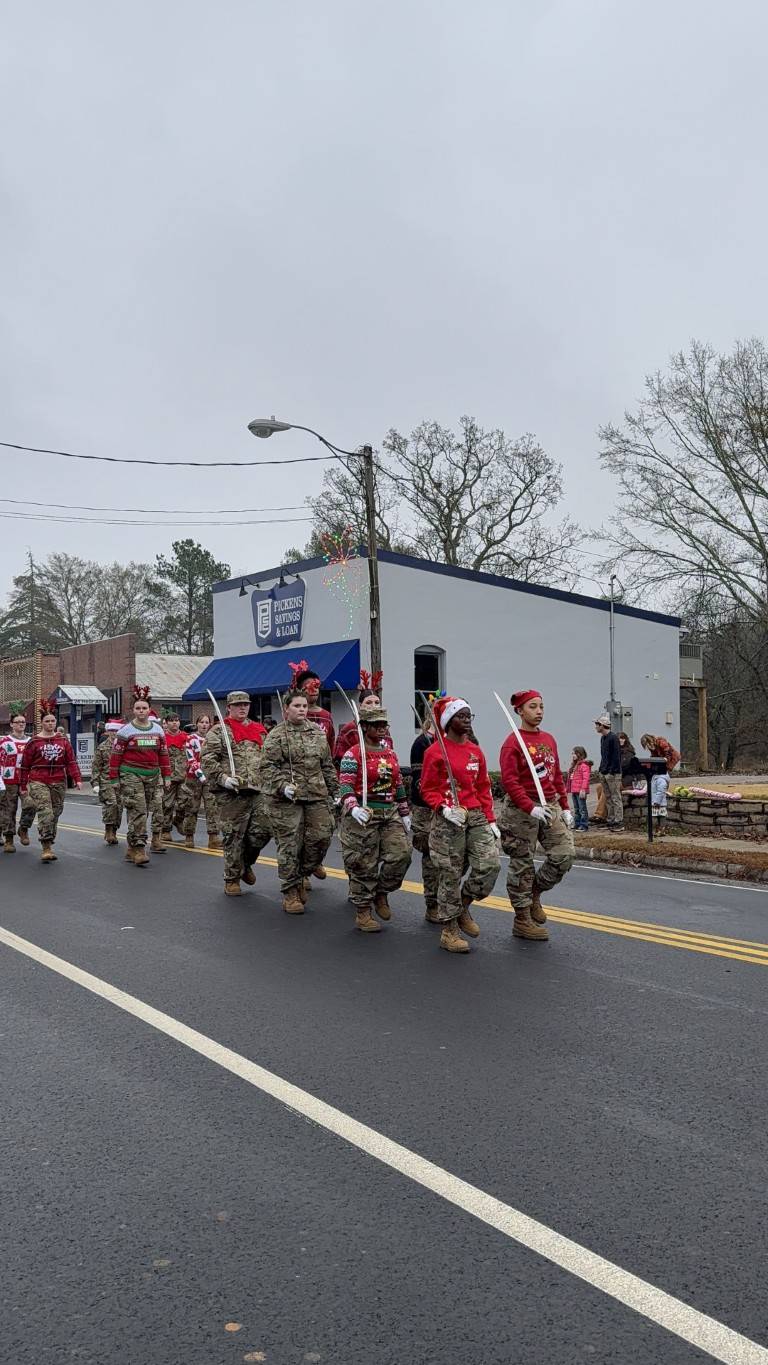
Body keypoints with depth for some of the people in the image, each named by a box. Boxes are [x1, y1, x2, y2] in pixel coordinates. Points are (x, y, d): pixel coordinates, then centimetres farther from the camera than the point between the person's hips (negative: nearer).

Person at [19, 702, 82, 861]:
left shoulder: (63, 740, 8)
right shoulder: (33, 742, 1)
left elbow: (71, 761, 5)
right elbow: (25, 765, 5)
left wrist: (77, 779, -6)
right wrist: (23, 786, 6)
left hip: (59, 783, 3)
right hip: (38, 782, -3)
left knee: (55, 814, 8)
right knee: (45, 814, -16)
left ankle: (50, 844, 22)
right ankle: (47, 848, -14)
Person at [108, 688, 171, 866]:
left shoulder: (158, 729, 10)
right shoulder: (125, 730, -2)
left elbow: (163, 754, 14)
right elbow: (116, 755, -2)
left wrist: (166, 776, 10)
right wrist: (114, 778, -5)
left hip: (152, 776, 4)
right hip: (131, 776, -4)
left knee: (145, 812, 7)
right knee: (137, 811, -11)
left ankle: (131, 849, 19)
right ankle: (138, 849, -9)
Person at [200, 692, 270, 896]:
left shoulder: (259, 730, 17)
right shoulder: (218, 731, 0)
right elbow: (207, 760, -8)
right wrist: (222, 778, -19)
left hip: (258, 791, 5)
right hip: (232, 794, -5)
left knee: (263, 831, 2)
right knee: (233, 837, 0)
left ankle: (245, 863, 28)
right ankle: (232, 879, 15)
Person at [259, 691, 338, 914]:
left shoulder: (318, 733, 14)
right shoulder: (276, 736, -1)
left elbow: (327, 766, 19)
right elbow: (268, 767, -7)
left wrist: (332, 792, 15)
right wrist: (282, 786, -20)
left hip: (317, 797, 5)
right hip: (286, 800, -5)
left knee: (321, 837, 1)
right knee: (289, 845, -1)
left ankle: (301, 876, 25)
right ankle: (290, 893, 11)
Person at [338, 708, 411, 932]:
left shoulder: (390, 752, 14)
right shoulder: (353, 754, -6)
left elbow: (398, 784, 20)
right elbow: (345, 785, -15)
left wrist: (405, 813, 19)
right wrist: (353, 807, -32)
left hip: (390, 813, 6)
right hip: (364, 815, -6)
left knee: (401, 853, -7)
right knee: (364, 865, -1)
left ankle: (381, 893, 18)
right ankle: (363, 913, 13)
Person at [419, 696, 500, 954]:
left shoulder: (476, 751, 12)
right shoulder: (435, 751, -6)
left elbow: (484, 788, 15)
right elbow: (428, 789, -5)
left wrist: (491, 820, 9)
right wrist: (445, 808, -21)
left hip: (476, 817, 6)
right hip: (449, 820, -5)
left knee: (490, 863, -8)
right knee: (451, 875, 0)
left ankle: (463, 906, 18)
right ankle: (449, 931, 14)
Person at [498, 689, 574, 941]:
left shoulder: (549, 739, 12)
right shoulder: (512, 743, -10)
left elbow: (557, 776, 16)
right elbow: (510, 781, -17)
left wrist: (565, 808, 12)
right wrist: (531, 808, -25)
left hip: (551, 806, 7)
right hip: (521, 810, -7)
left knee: (565, 854, -2)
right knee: (522, 864, 2)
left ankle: (534, 893, 22)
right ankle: (522, 919, 15)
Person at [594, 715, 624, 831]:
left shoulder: (613, 738, -12)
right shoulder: (603, 738, 15)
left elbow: (616, 757, -16)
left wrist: (612, 771, -19)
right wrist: (601, 769, 14)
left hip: (613, 773, -9)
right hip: (604, 773, 9)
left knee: (615, 798, -5)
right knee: (608, 798, 11)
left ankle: (619, 823, -2)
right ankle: (610, 821, 16)